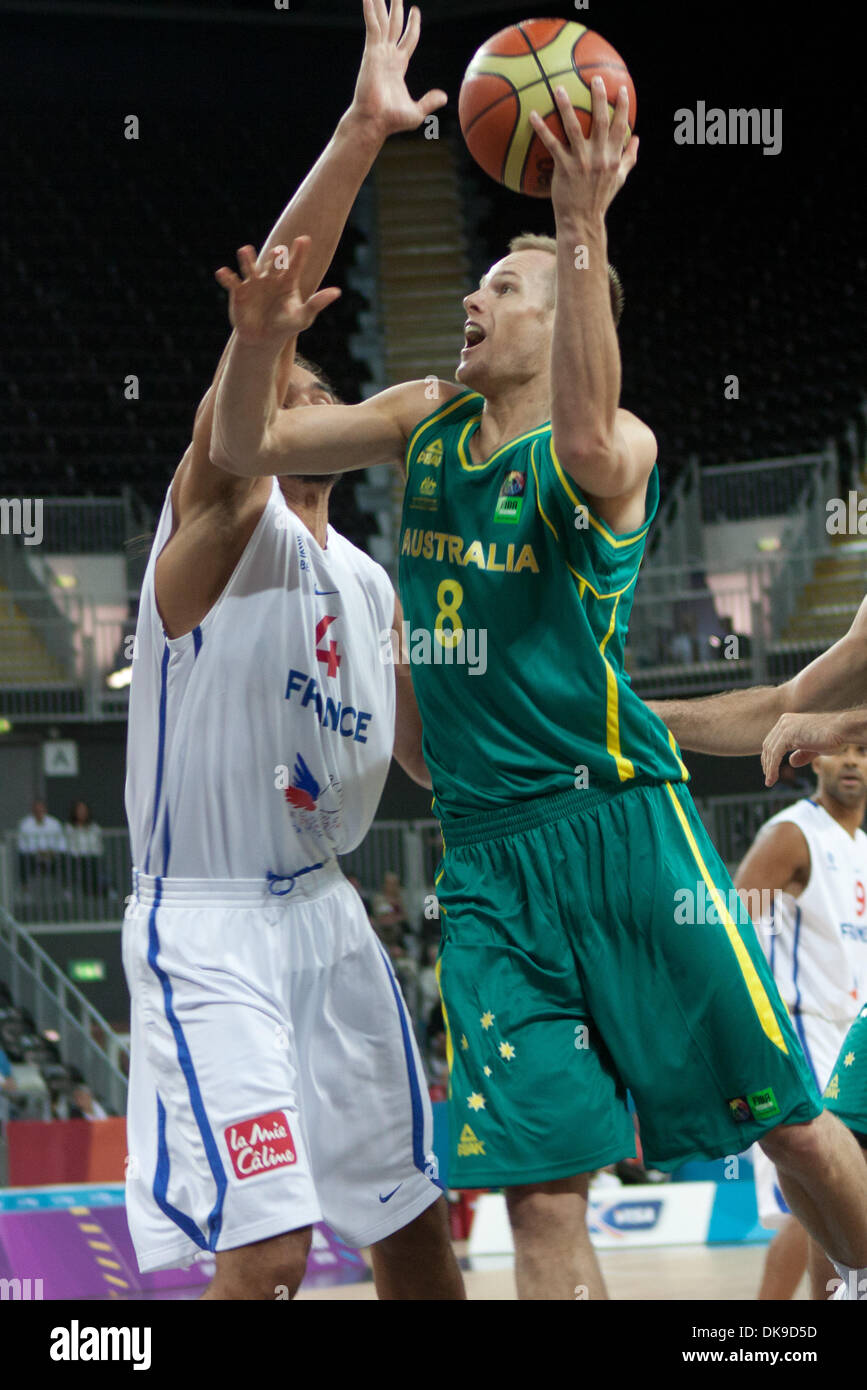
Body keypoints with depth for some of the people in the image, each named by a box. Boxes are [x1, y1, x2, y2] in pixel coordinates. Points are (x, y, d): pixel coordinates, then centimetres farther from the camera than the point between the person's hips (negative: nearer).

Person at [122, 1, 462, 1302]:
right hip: (208, 924, -7)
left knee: (411, 1219, 11)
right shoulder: (221, 524, -7)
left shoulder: (370, 584, 14)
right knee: (266, 1246, -16)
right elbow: (242, 394, -24)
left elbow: (435, 754, 21)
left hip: (325, 912, 8)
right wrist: (356, 139, -32)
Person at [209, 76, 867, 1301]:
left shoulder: (616, 449, -6)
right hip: (487, 850, 5)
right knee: (540, 1180, -2)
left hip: (617, 816, -4)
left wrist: (583, 236, -39)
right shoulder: (426, 422, 13)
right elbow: (245, 448, 10)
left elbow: (585, 443, -30)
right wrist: (256, 327, -11)